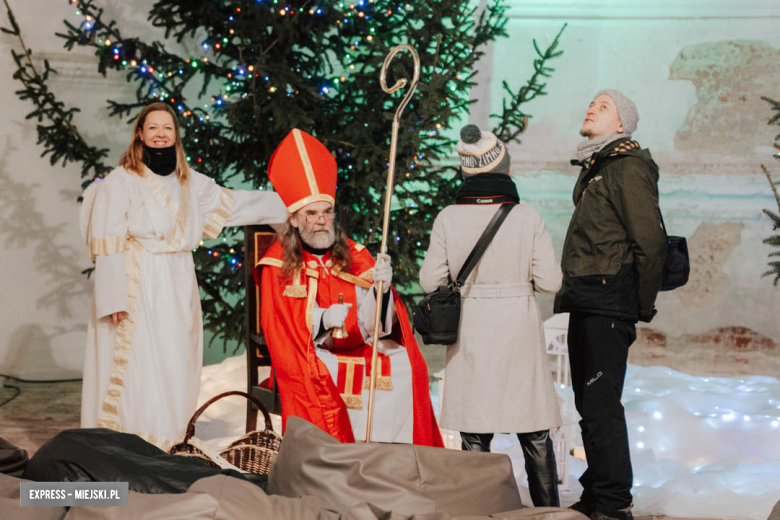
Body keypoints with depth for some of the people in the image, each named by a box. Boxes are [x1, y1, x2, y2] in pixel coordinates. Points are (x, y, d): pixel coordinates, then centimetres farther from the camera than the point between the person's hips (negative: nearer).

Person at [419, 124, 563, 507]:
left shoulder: (448, 219, -6)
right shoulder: (528, 217, -8)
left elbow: (430, 281, -2)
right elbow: (549, 281, -7)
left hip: (470, 335, 0)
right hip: (519, 331, 0)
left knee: (474, 436, 8)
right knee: (535, 437, 12)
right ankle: (547, 507, 21)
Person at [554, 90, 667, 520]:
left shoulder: (628, 167, -9)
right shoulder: (594, 169, 20)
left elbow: (651, 243, -15)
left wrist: (642, 306, -10)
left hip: (609, 303, -10)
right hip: (585, 304, 10)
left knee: (601, 403, -8)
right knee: (588, 403, 13)